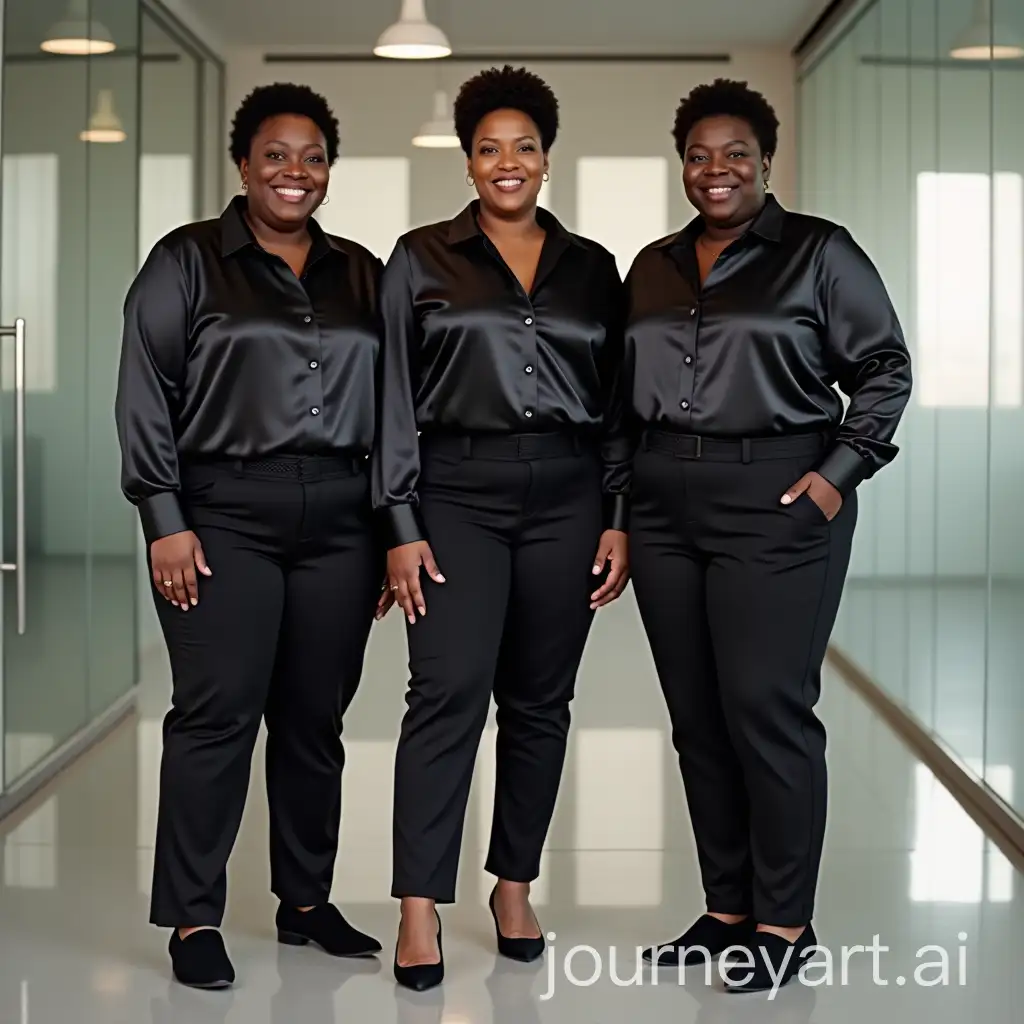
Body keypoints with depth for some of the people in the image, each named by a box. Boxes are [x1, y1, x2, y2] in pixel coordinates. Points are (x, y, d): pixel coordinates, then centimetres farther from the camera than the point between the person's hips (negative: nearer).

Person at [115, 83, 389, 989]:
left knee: (316, 717, 7)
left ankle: (306, 902, 19)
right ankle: (193, 919, 2)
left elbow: (391, 404, 15)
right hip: (224, 515, -4)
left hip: (339, 519, 4)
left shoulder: (361, 274, 14)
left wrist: (392, 531, 11)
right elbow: (146, 395, -2)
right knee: (217, 713, -6)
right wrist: (165, 520, -10)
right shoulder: (187, 262, 3)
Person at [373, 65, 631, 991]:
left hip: (566, 494, 3)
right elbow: (397, 399, 2)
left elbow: (616, 403, 12)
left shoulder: (591, 267, 12)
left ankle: (515, 886, 20)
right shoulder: (422, 260, 5)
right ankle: (420, 910, -11)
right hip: (457, 492, -2)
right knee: (449, 692, -12)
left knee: (540, 700, 7)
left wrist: (619, 520, 4)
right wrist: (402, 526, -5)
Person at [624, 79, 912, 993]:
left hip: (776, 503, -5)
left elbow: (885, 368, -1)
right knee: (696, 717, 7)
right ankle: (726, 907, 17)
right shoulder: (654, 268, 15)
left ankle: (785, 923, 3)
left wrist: (841, 471, -11)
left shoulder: (820, 253, 0)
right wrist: (624, 491, 8)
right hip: (666, 507, 6)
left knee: (767, 708, -8)